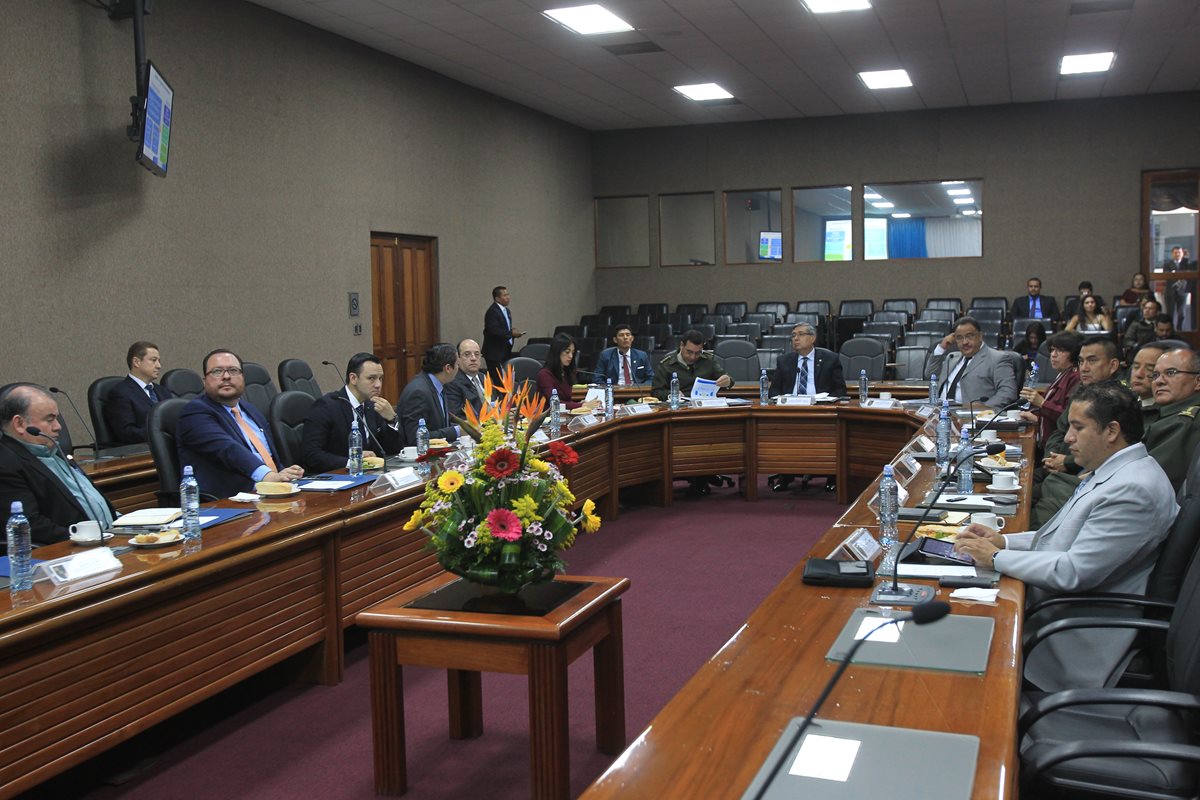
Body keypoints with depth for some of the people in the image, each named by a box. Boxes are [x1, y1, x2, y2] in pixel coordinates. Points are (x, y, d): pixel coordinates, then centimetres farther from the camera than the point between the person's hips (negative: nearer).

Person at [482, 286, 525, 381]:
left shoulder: (507, 311, 15)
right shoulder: (492, 312, -15)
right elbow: (493, 331, -25)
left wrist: (513, 331, 3)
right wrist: (511, 333, -20)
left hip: (505, 351, 9)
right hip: (495, 353, -9)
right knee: (498, 380, -9)